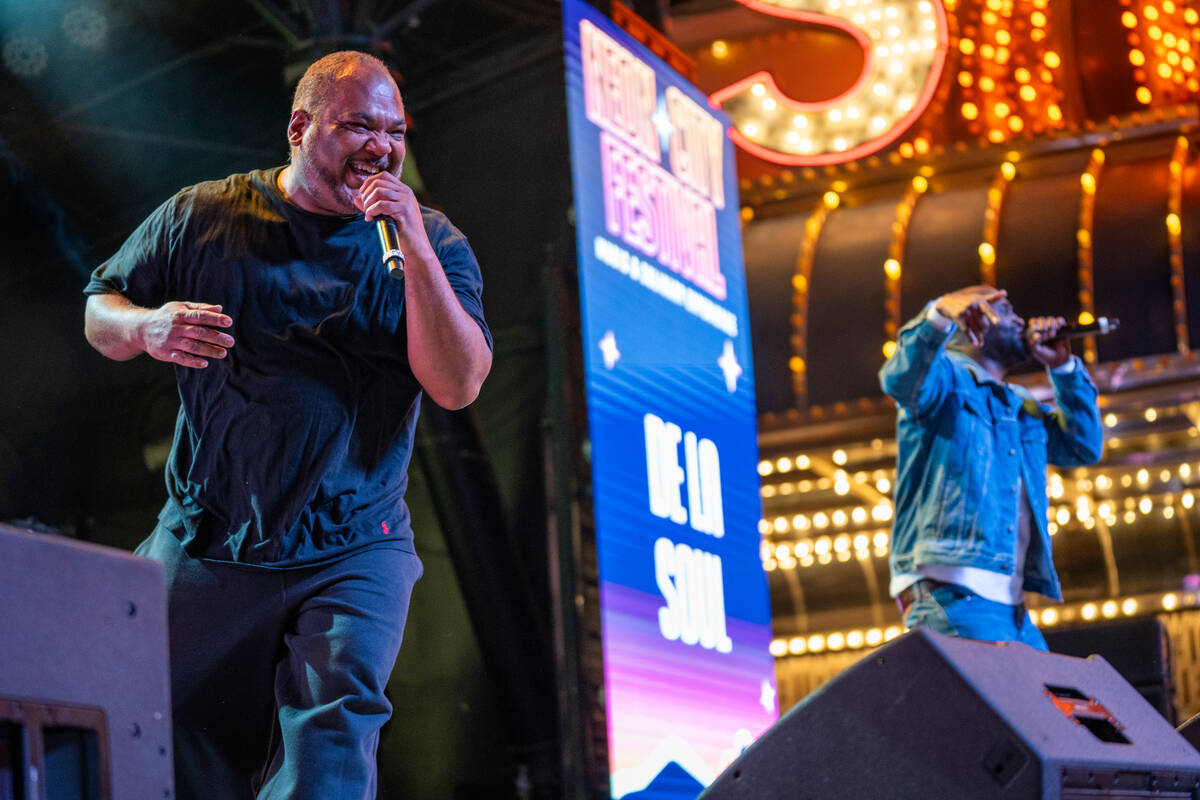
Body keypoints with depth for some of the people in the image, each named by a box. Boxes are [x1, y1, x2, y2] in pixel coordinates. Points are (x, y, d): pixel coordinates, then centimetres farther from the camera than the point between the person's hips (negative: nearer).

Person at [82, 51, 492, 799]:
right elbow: (100, 314, 13)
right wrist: (148, 328, -11)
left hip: (353, 556, -1)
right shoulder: (202, 217, 4)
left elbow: (458, 386, -11)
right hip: (206, 549, 2)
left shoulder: (430, 243, 1)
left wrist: (416, 253, -22)